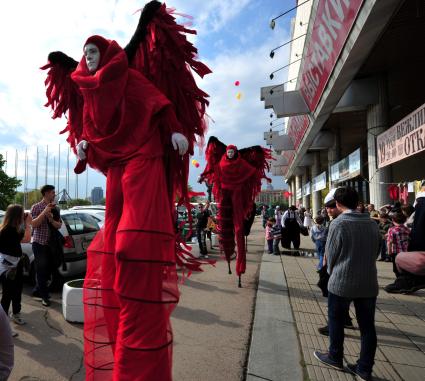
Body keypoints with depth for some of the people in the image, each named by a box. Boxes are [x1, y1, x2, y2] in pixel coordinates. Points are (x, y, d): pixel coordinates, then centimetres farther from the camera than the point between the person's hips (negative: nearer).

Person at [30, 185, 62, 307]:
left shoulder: (55, 208, 7)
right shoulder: (36, 207, -5)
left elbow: (59, 225, 4)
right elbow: (34, 224, -13)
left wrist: (51, 220, -16)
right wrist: (44, 212, -22)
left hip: (51, 243, 5)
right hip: (39, 243, -5)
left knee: (48, 269, 9)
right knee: (41, 270, -1)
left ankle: (37, 291, 27)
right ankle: (44, 296, 8)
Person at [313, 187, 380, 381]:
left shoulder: (338, 224, -15)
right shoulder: (372, 223, 0)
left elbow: (331, 254, -8)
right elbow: (376, 251, 9)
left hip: (342, 282, -4)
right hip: (369, 283, 5)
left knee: (336, 320, 15)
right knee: (367, 325, 14)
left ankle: (335, 358, 31)